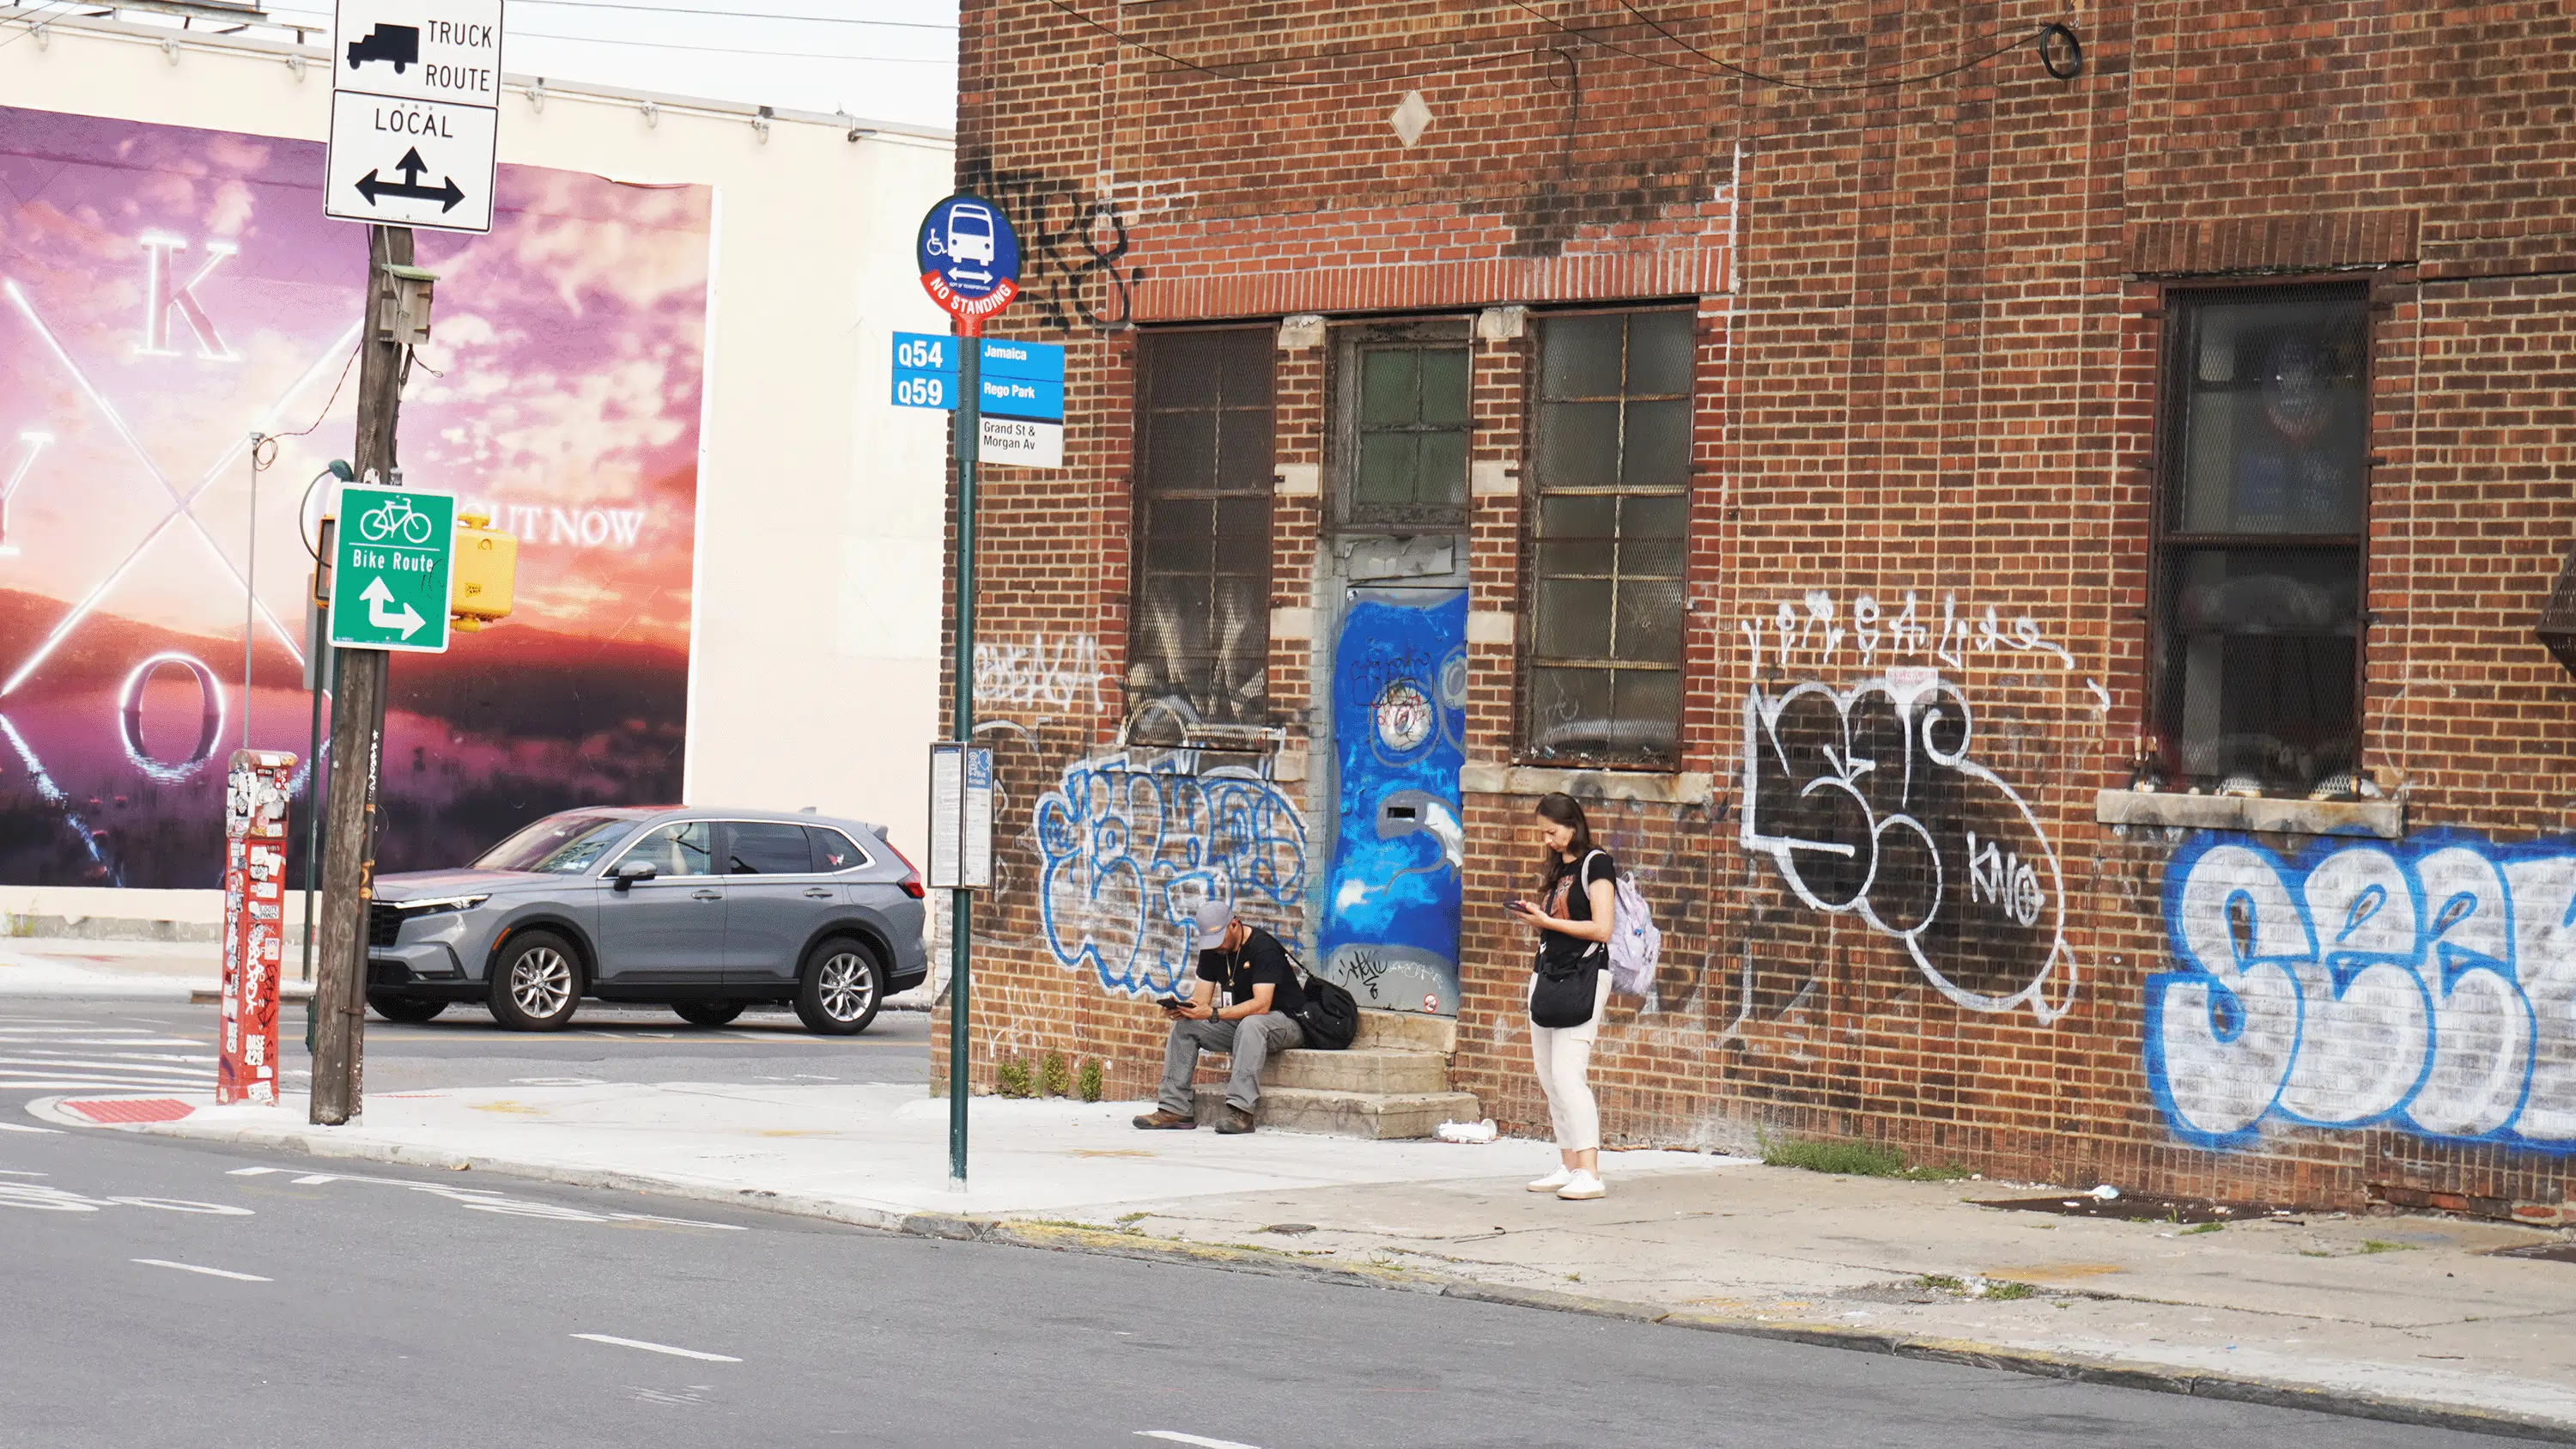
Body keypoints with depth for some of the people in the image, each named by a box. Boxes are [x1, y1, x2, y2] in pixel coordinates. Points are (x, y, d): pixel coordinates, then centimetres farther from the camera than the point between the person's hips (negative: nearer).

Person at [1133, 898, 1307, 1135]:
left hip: (1286, 1021, -8)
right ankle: (1175, 1109, -14)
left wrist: (1214, 1014, -38)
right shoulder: (1211, 951, 2)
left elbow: (1261, 1005, -30)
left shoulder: (1263, 947, -22)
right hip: (1239, 1024, 8)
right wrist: (1180, 1009, -23)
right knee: (1184, 1025, -9)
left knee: (1251, 1025, -39)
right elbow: (1201, 999, 1)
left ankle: (1240, 1111, -45)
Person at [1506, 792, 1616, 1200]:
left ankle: (1589, 1173, -19)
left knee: (1568, 1074, -16)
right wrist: (1534, 916, 3)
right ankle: (1568, 1167, 10)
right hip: (1547, 973, 9)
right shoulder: (1558, 867, 18)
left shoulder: (1596, 864, -7)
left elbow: (1601, 928, -15)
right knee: (1548, 1077, 6)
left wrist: (1547, 921, -13)